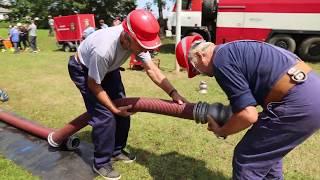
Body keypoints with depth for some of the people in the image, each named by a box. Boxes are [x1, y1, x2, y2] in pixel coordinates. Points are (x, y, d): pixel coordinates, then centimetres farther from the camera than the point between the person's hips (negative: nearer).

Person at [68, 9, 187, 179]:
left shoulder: (136, 40, -24)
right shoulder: (103, 50, -41)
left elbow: (152, 69, -16)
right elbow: (93, 84, -26)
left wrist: (173, 93, -26)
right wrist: (114, 109, -19)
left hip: (108, 68, 7)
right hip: (83, 70, -6)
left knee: (123, 109, 5)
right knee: (105, 115, -14)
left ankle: (117, 151, 25)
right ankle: (101, 163, 7)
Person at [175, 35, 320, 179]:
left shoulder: (221, 61, -13)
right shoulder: (233, 49, 16)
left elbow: (248, 115, -17)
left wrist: (221, 132, 0)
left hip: (298, 103, -10)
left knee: (246, 161, 3)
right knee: (268, 152, 28)